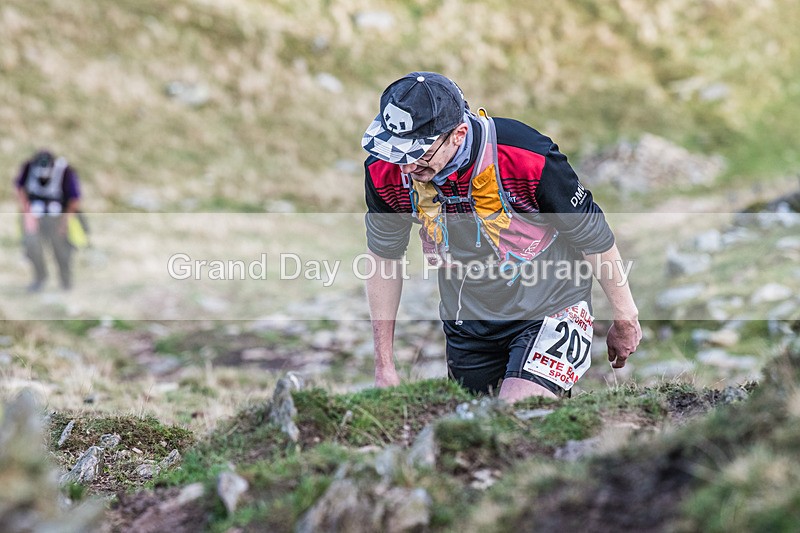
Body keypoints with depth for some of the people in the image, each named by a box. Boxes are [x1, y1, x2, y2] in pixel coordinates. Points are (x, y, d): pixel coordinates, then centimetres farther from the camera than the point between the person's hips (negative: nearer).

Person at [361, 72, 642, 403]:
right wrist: (384, 364, 5)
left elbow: (595, 239, -14)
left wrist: (625, 318, -1)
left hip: (549, 310, -4)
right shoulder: (385, 173, -18)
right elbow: (384, 259, 0)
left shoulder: (528, 160, -31)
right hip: (466, 318, 5)